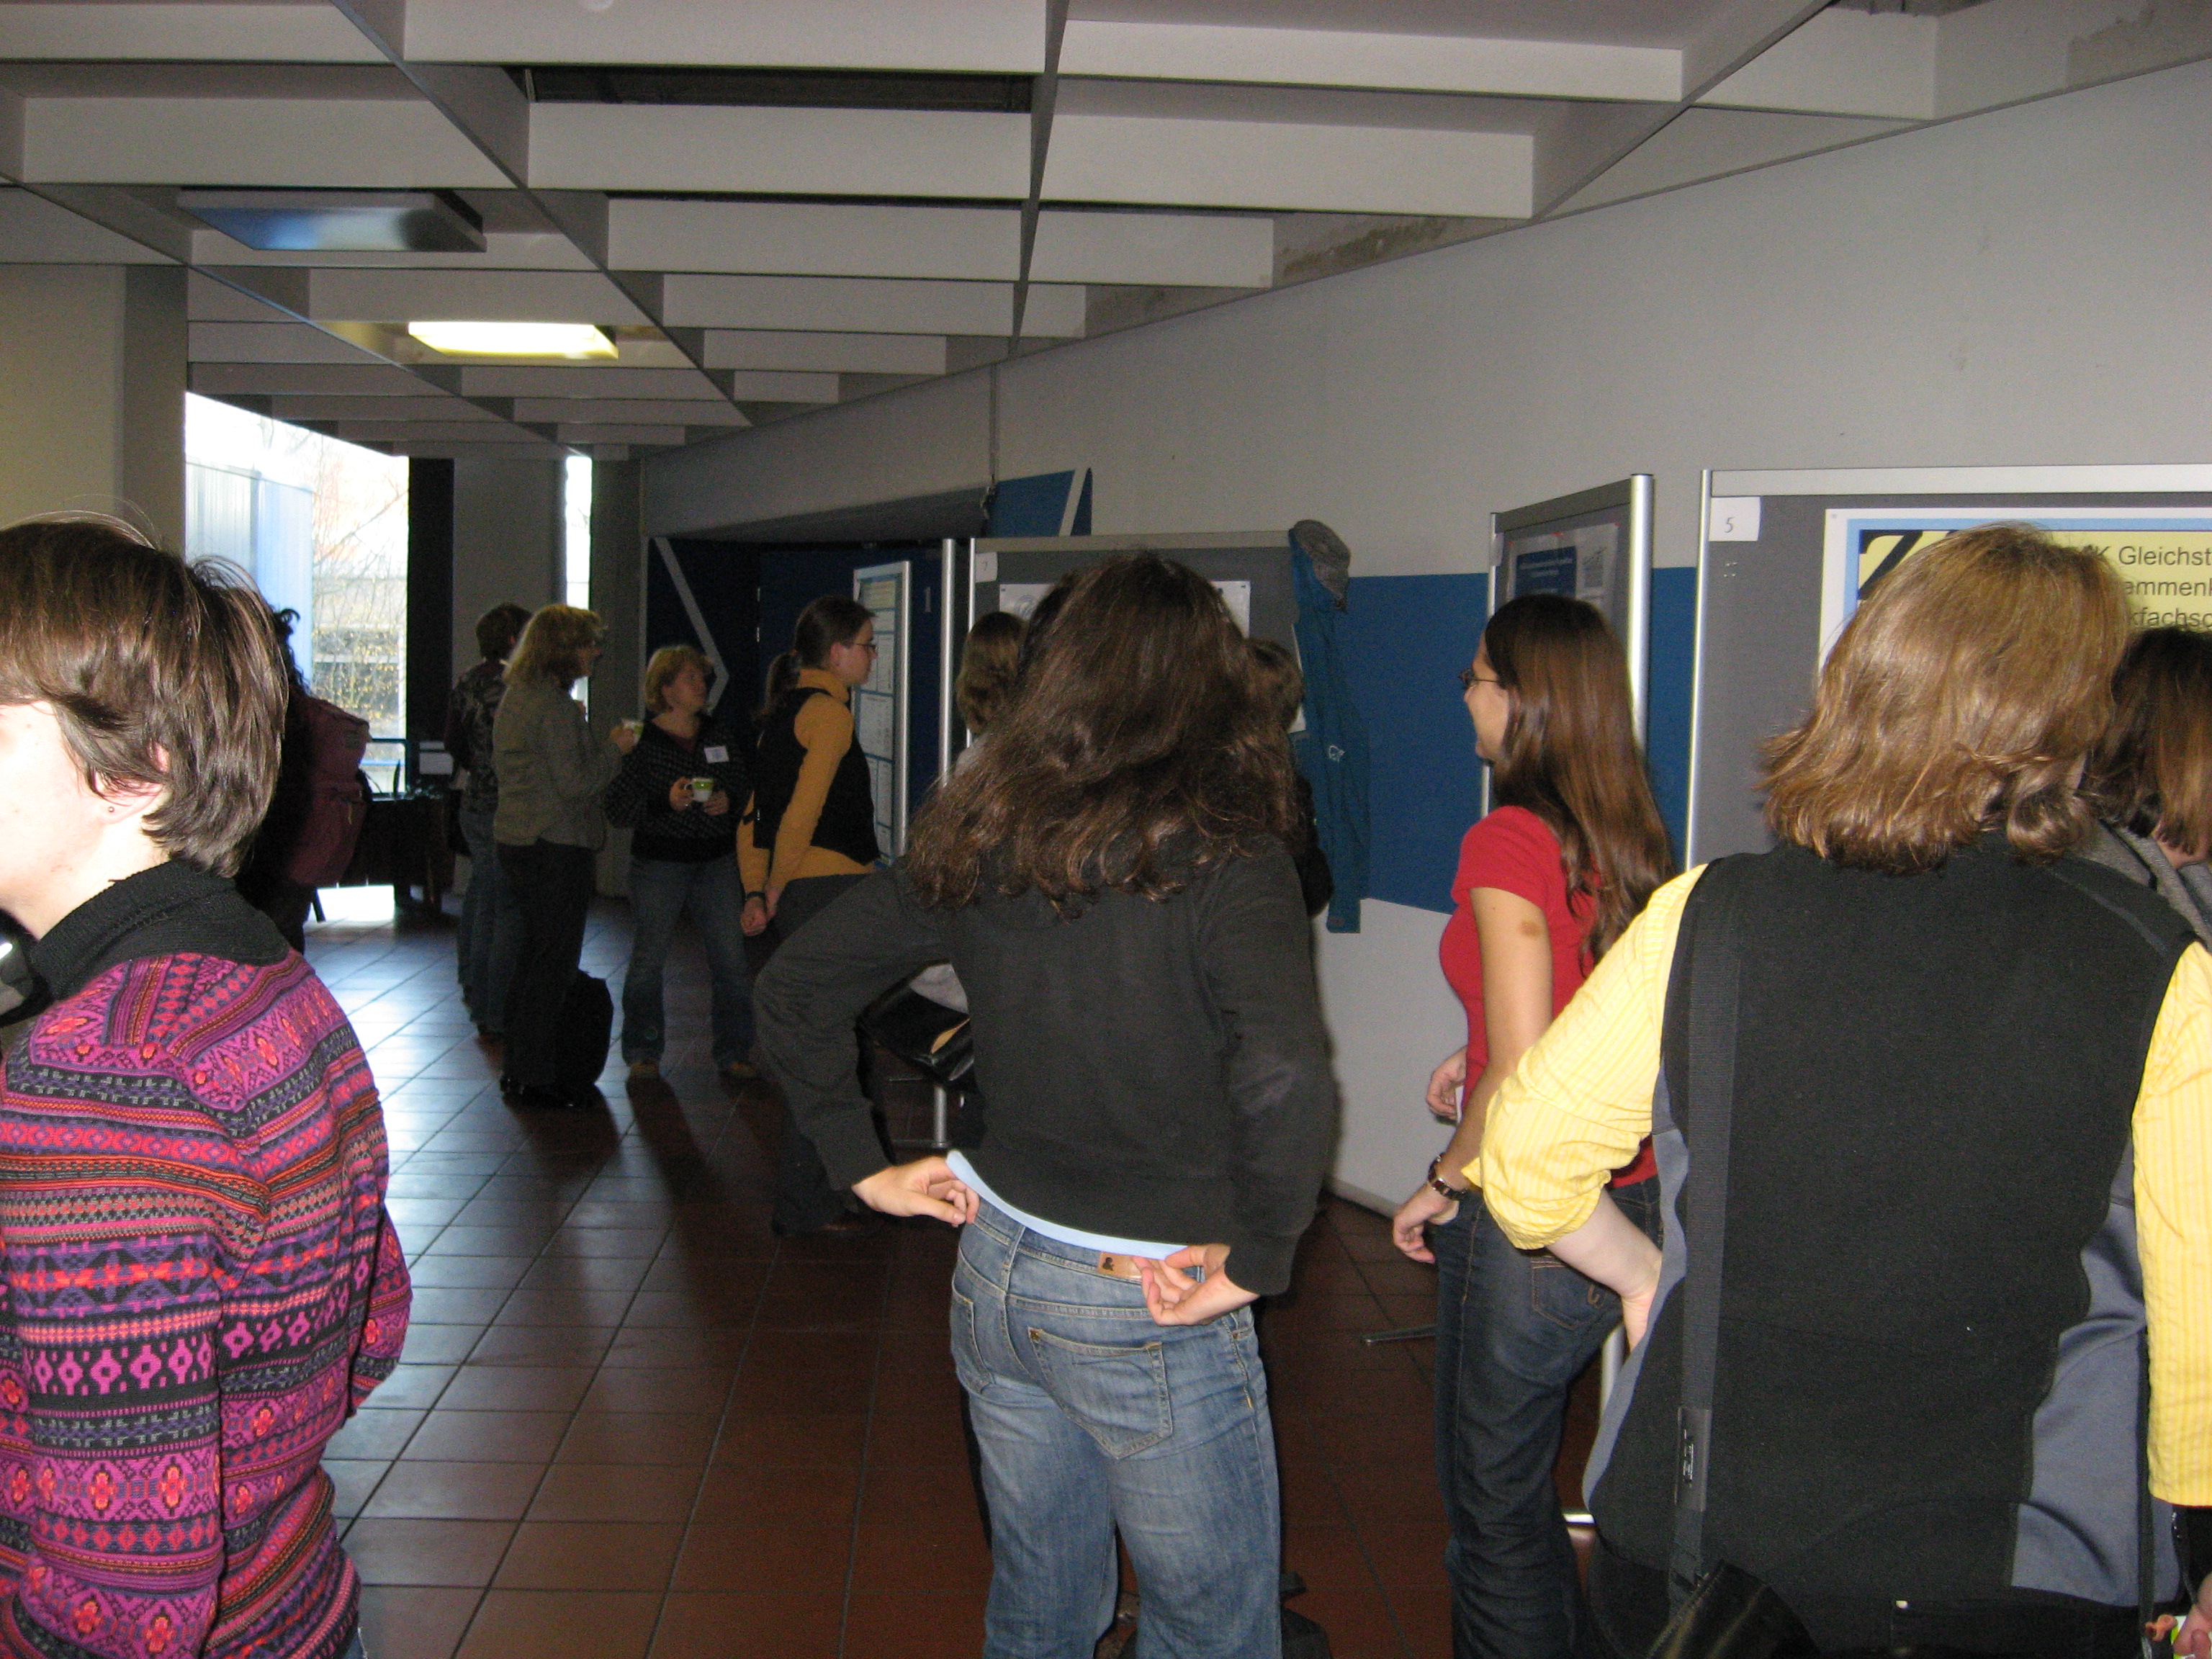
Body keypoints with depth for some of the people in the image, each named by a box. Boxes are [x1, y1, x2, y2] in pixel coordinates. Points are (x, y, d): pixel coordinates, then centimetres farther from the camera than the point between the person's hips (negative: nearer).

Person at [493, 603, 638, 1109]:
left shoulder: (517, 696, 14)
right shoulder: (552, 704, -17)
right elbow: (574, 782, -20)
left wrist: (578, 729, 14)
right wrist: (615, 749, -7)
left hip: (517, 840, 10)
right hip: (557, 845, -10)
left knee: (534, 957, 17)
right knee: (553, 961, -3)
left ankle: (520, 1068, 24)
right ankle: (535, 1077, 2)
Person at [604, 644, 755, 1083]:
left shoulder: (720, 735, 9)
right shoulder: (641, 741, -4)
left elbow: (745, 787, 16)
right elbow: (616, 807, -8)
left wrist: (729, 801, -5)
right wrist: (664, 803, -21)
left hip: (717, 862, 3)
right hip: (658, 865, -3)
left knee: (732, 959, -2)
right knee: (648, 960, 2)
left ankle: (732, 1053, 10)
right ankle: (644, 1053, 18)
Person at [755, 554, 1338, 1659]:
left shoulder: (982, 843, -2)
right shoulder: (1224, 860, -18)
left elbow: (792, 987, 5)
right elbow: (1286, 1089, -33)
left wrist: (863, 1164, 9)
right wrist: (1255, 1260, -19)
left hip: (996, 1271, 6)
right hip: (1148, 1313, -5)